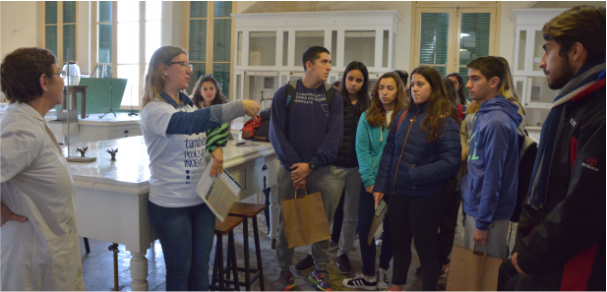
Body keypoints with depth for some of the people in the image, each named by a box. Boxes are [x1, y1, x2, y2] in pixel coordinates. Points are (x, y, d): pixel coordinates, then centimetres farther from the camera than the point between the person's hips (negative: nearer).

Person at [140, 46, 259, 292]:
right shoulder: (153, 110, -16)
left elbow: (205, 128, 23)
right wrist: (239, 107, -36)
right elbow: (188, 123, -34)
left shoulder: (188, 104, 7)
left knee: (201, 267, 15)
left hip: (202, 199, 7)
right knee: (180, 271, 8)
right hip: (172, 205, -6)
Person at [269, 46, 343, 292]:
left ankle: (321, 270, 25)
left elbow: (335, 135, -4)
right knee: (287, 223, 7)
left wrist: (310, 166, -13)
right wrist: (294, 166, -13)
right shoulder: (285, 93, 0)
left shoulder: (333, 97, 4)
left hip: (321, 170, 1)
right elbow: (277, 133, -5)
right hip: (290, 170, -1)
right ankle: (285, 271, 23)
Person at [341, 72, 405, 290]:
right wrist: (369, 180, -13)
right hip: (371, 181, 1)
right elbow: (362, 149, -4)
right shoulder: (367, 117, 2)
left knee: (391, 228, 11)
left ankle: (383, 270, 29)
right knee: (365, 226, 2)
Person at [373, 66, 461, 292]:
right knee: (399, 243, 19)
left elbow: (451, 162, -16)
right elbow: (389, 152, 8)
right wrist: (380, 186, 2)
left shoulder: (445, 122, -10)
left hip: (425, 196, -5)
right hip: (397, 193, 5)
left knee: (425, 247, 9)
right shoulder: (403, 116, 6)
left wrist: (416, 175, -18)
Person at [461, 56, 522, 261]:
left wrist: (482, 223, -17)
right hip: (474, 206, 9)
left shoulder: (496, 122, -21)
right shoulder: (484, 115, 9)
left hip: (489, 213, -9)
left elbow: (493, 177, -21)